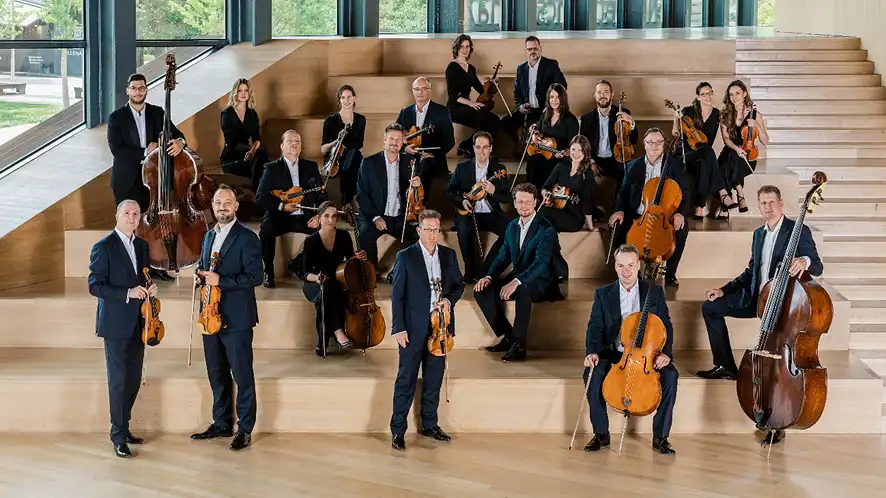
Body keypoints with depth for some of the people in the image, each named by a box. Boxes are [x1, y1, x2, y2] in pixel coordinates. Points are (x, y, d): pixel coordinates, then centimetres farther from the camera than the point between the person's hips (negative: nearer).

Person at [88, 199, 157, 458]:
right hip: (116, 324, -7)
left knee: (134, 379, 11)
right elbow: (95, 286, -13)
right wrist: (127, 293, -23)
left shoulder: (142, 245, 12)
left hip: (137, 324, 7)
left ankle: (123, 428, 24)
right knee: (118, 380, -4)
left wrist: (149, 288, 0)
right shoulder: (103, 247, -9)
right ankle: (118, 436, 3)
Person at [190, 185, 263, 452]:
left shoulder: (247, 238, -9)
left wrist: (220, 280, -22)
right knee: (217, 374, 15)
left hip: (236, 318, -7)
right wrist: (200, 275, 2)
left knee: (242, 375, 0)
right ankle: (221, 424, 27)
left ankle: (245, 429, 8)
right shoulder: (210, 235, 14)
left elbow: (255, 277, -16)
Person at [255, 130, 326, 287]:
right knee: (266, 231, -34)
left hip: (305, 217, 2)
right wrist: (281, 206, -16)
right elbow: (260, 197, -2)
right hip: (279, 217, -2)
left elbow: (322, 195, 11)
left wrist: (319, 215, -8)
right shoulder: (272, 168, 6)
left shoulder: (311, 167, 14)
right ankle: (268, 273, -16)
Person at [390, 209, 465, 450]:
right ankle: (397, 430, 5)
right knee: (406, 380, 0)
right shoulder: (406, 256, -3)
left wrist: (450, 299, -6)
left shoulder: (449, 255, 8)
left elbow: (458, 285, 16)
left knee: (434, 379, 11)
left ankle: (430, 425, 24)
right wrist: (399, 328, -11)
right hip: (413, 329, -4)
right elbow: (397, 295, -5)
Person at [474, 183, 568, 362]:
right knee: (482, 291, -12)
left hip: (542, 282, -7)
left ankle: (519, 344, -29)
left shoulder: (546, 229, -15)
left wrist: (516, 282, -40)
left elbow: (541, 262, -27)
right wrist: (489, 277, -9)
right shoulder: (512, 226, 9)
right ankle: (507, 336, -4)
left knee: (522, 289, -40)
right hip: (519, 278, 8)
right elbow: (503, 256, 10)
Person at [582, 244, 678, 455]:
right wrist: (591, 352, -20)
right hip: (614, 354, 0)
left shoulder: (655, 292, 5)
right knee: (593, 373, -30)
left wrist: (665, 352, -16)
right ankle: (601, 434, -15)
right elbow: (595, 327, 0)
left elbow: (666, 326, 3)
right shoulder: (603, 294, 6)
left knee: (670, 374, -30)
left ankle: (660, 436, -17)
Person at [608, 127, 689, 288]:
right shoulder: (633, 166, 9)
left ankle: (670, 272, -13)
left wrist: (680, 213, -23)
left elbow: (684, 193, -3)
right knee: (617, 229, -24)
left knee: (682, 229, -32)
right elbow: (624, 191, 13)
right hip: (637, 216, 2)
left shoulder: (674, 165, 2)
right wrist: (620, 210, -7)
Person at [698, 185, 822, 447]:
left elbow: (817, 268, -13)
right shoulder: (759, 234, 15)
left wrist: (805, 261, -38)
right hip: (756, 298, 8)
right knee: (710, 307, 2)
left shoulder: (799, 231, -7)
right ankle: (725, 366, 8)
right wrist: (724, 290, 12)